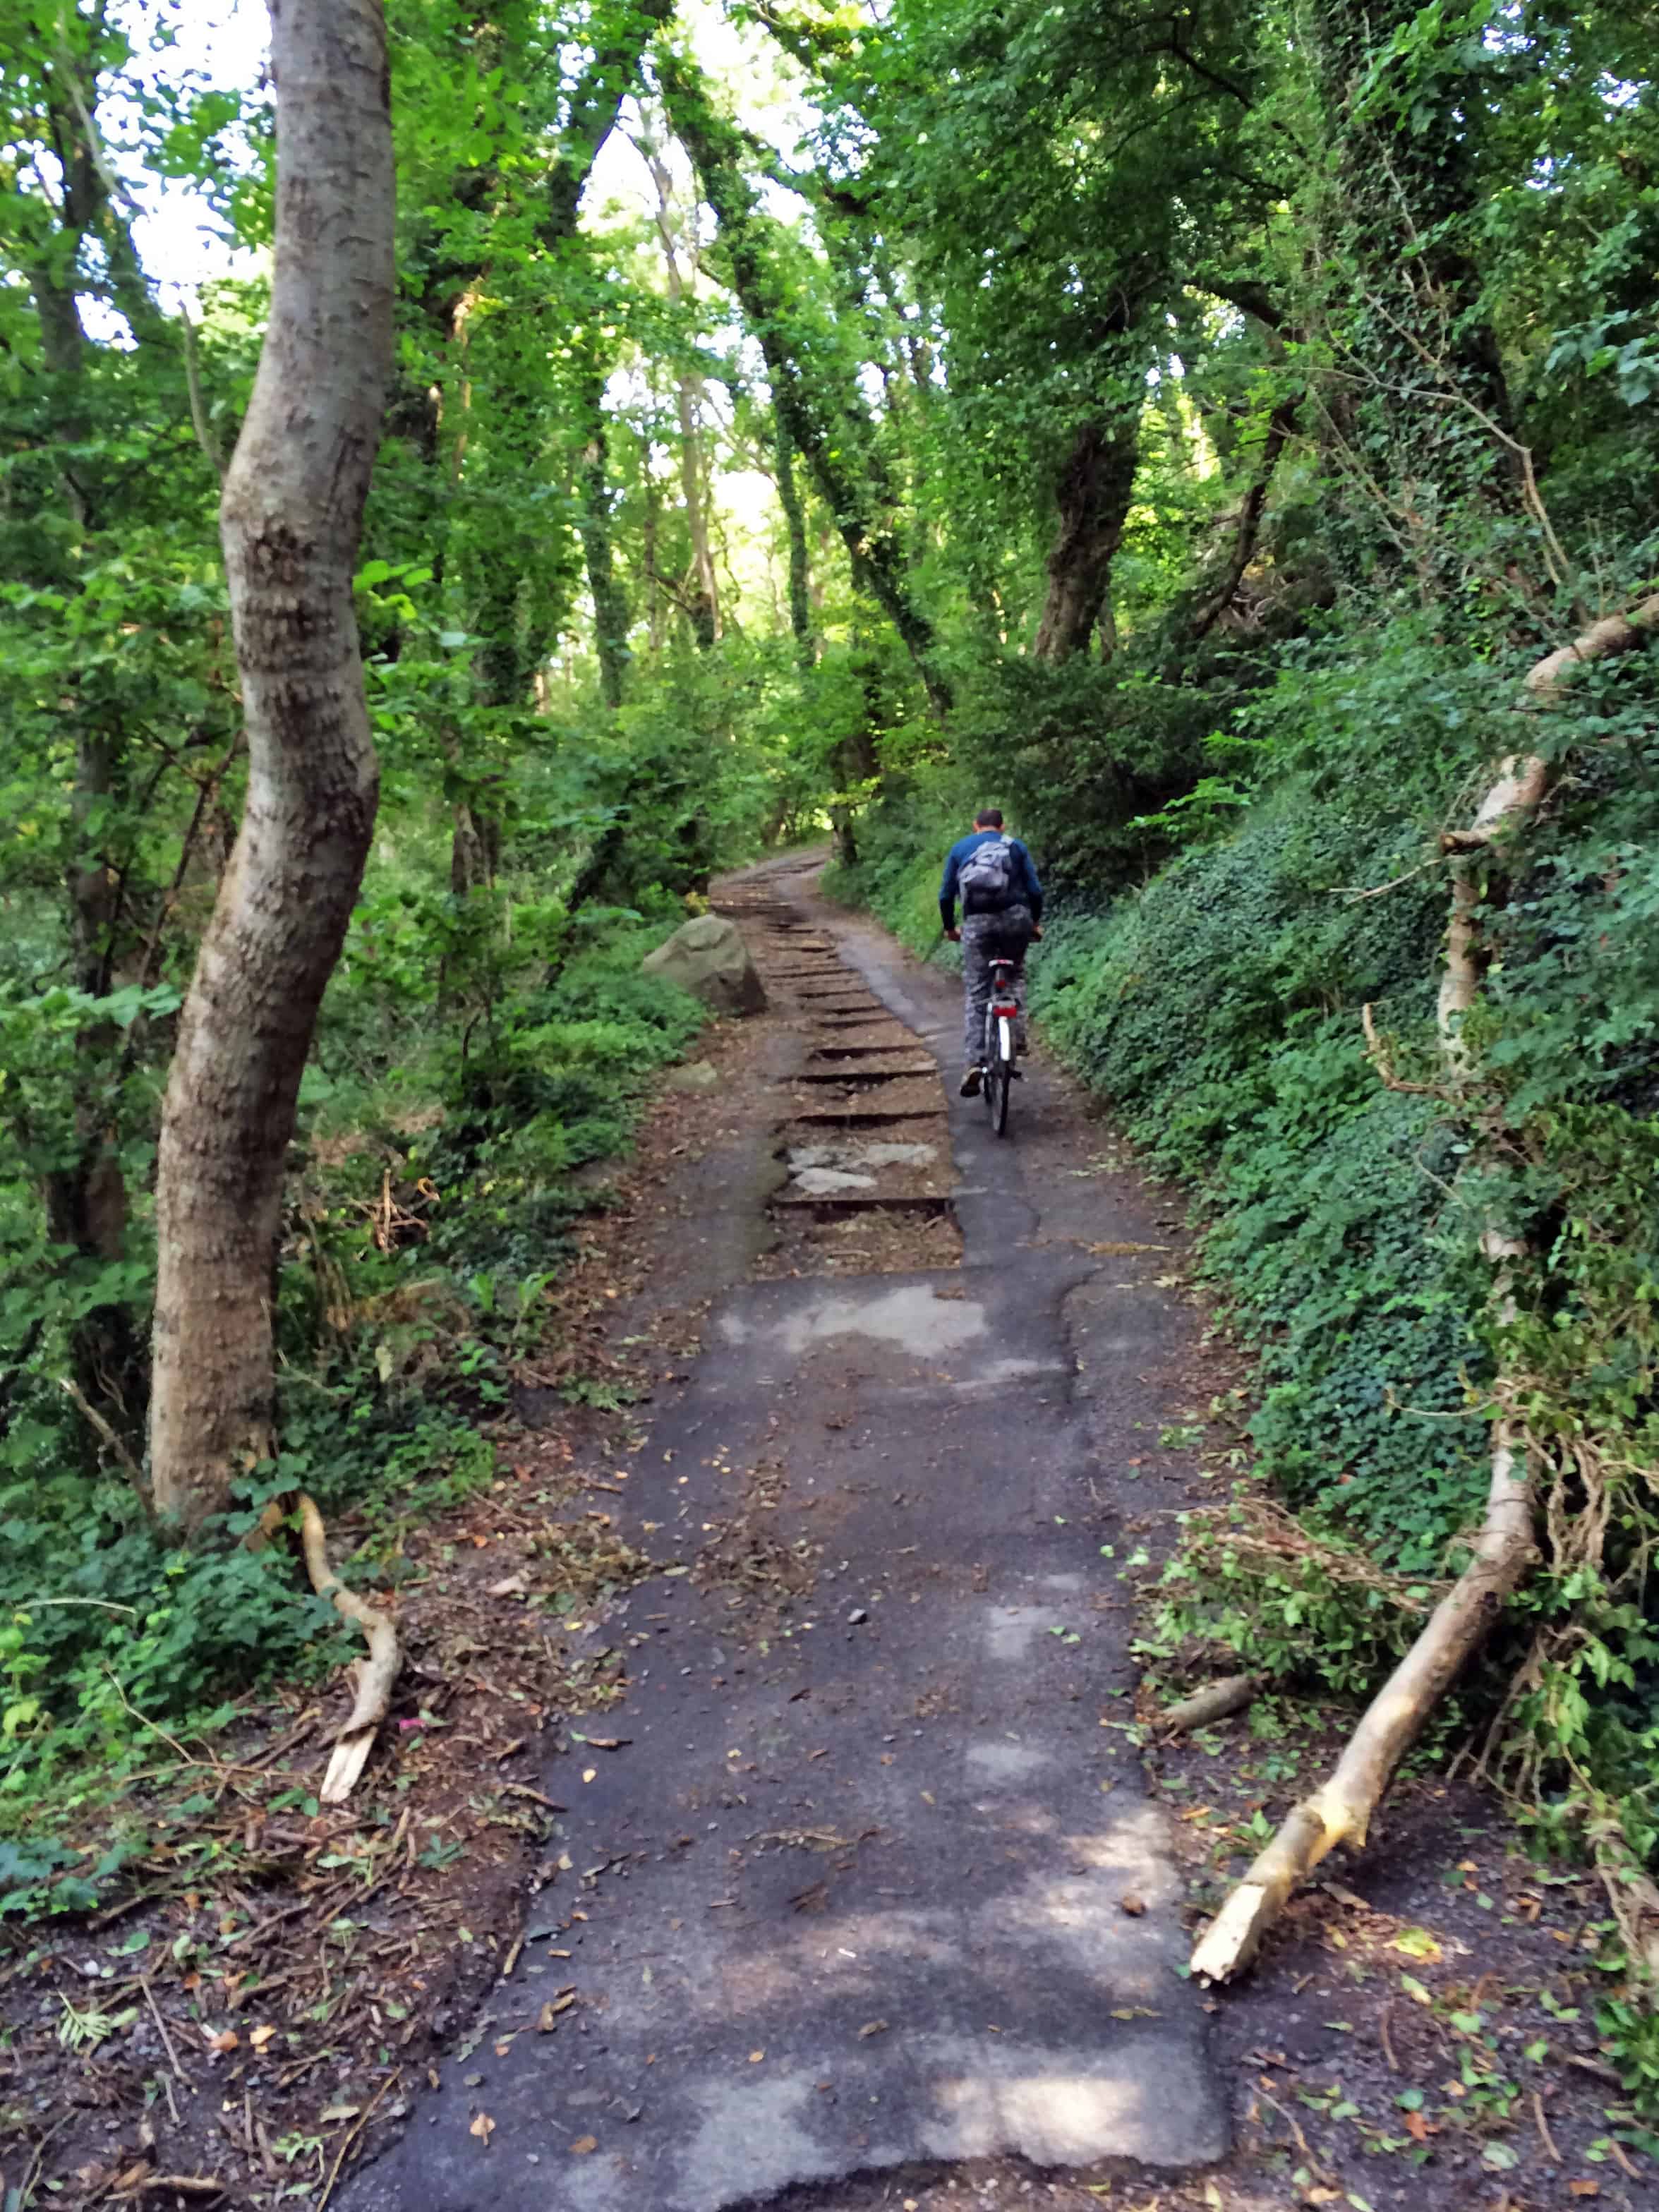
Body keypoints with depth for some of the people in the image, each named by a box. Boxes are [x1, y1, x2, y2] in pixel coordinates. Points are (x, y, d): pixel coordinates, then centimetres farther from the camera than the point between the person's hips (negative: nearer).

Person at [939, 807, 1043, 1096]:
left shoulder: (959, 848, 17)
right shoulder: (1015, 846, 15)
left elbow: (946, 895, 11)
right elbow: (1035, 890, 8)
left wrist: (949, 928, 24)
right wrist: (1035, 922, 22)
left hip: (977, 921, 0)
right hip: (1015, 916, 0)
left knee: (975, 993, 2)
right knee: (1015, 975, 26)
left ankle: (974, 1063, -10)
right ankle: (1017, 1036, 11)